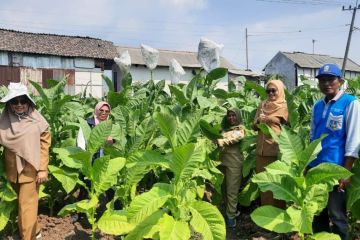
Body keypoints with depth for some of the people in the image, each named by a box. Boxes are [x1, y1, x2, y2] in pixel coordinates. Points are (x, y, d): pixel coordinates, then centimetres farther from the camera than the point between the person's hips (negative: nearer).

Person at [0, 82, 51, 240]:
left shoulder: (37, 121, -9)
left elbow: (44, 146, -7)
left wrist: (43, 170, -10)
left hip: (30, 170, -4)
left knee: (27, 204, -1)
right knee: (22, 202, 19)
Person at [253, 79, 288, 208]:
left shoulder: (285, 107, -2)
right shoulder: (262, 105, 13)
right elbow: (254, 126, 14)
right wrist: (258, 121, -7)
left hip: (277, 149, -5)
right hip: (262, 149, 5)